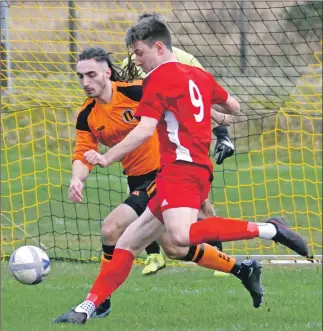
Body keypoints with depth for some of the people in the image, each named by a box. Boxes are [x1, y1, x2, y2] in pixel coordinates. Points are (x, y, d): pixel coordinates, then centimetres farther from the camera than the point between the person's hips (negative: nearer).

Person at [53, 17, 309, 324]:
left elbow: (145, 130, -14)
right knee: (127, 243, 9)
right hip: (199, 169, 10)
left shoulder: (159, 77, -3)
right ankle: (87, 308, 6)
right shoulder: (199, 75, 20)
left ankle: (268, 230, -28)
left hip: (181, 168, -10)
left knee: (181, 235, -35)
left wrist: (106, 159, -15)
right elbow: (233, 106, 34)